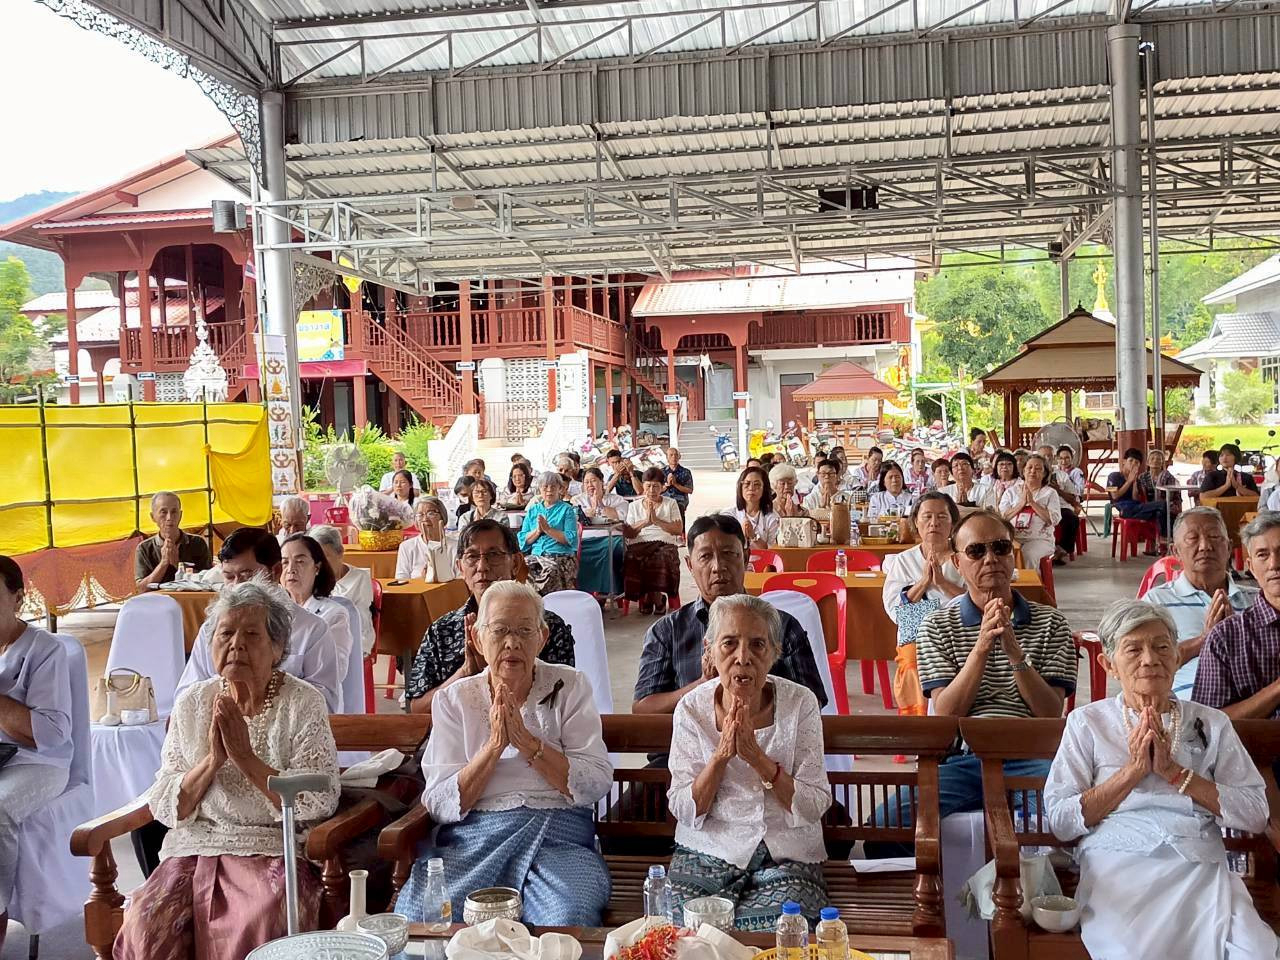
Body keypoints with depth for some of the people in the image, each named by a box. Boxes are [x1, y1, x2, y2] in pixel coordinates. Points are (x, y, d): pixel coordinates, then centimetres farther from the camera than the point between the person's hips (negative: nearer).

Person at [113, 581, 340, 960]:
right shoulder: (190, 703, 8)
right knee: (147, 925, -24)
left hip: (274, 848, -3)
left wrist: (245, 756, -16)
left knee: (258, 925, -32)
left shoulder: (303, 703, -3)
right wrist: (213, 759, -13)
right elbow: (165, 808, 4)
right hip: (196, 847, 3)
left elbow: (318, 804, -12)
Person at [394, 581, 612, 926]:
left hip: (559, 838, -1)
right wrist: (494, 746, -10)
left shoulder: (569, 687, 10)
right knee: (417, 915, -28)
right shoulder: (453, 699, 12)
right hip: (472, 837, 2)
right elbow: (440, 804, 2)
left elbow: (597, 783, -1)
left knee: (570, 922, -33)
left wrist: (527, 742, -10)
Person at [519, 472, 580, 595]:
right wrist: (537, 531, -3)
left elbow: (571, 539, -4)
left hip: (561, 556, -3)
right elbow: (523, 540, 14)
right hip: (535, 555, 3)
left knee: (550, 570, -36)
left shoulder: (566, 510, 9)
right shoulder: (532, 510, 21)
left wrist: (548, 529, -8)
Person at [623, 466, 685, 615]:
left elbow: (678, 529, 4)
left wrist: (656, 520, -5)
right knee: (631, 559, -34)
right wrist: (645, 522, -6)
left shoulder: (671, 504, 18)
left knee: (662, 557, -38)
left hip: (664, 543, -1)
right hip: (638, 544, 1)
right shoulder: (634, 506, 21)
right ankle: (657, 598, -17)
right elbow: (627, 533, 8)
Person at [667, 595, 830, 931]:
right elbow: (685, 812, -5)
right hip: (707, 853, 0)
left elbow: (813, 808, -9)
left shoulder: (800, 703, -6)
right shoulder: (691, 708, -3)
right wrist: (721, 754, -21)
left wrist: (757, 757, -23)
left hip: (787, 857, 0)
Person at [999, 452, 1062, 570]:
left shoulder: (1050, 493, 11)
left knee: (1028, 555, -34)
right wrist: (1021, 503, -7)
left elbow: (1054, 519, -5)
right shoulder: (1011, 491, 16)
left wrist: (1032, 502, -8)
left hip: (1039, 539, -1)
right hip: (1012, 538, 1)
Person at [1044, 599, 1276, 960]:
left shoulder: (1212, 723, 17)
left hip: (1200, 867, 2)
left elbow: (1256, 815, 5)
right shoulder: (1087, 722, 12)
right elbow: (1060, 821, 2)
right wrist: (1133, 770, -5)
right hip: (1117, 867, -2)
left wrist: (1174, 772, -5)